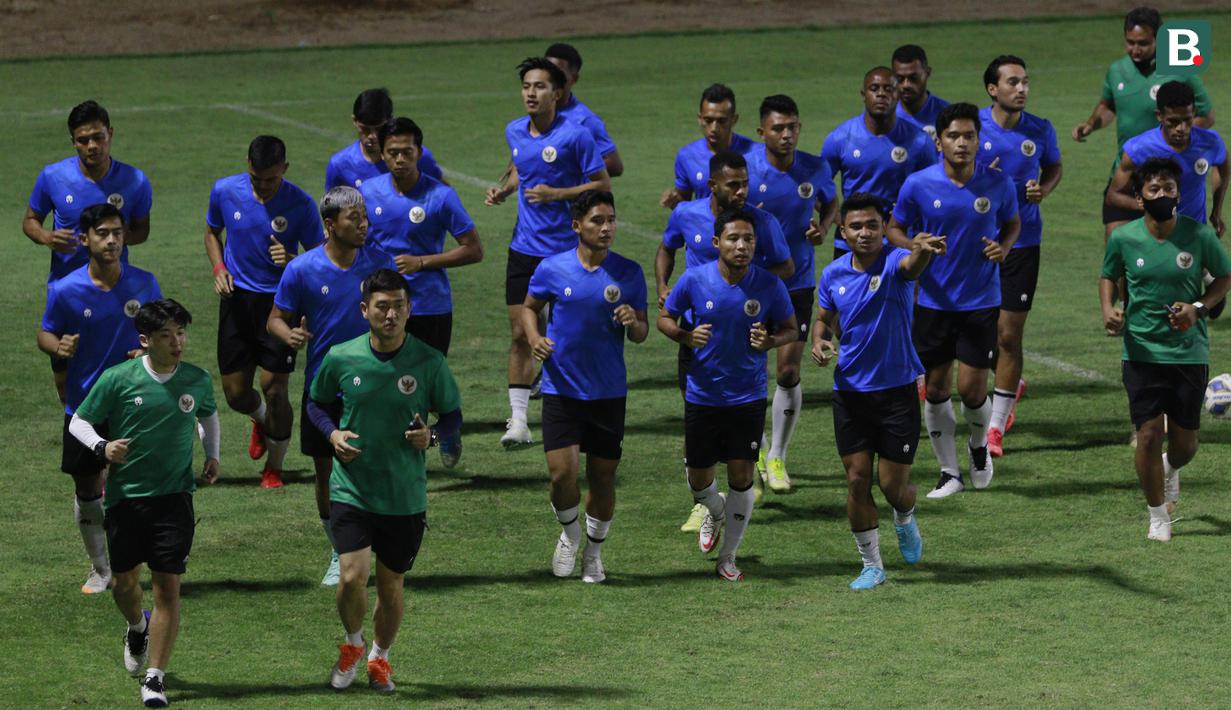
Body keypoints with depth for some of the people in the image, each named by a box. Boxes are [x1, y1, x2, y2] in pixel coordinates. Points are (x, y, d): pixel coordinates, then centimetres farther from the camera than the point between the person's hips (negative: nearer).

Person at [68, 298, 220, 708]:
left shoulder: (198, 381, 2)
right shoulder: (117, 379, -6)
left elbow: (209, 415, 24)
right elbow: (79, 422, 2)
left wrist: (212, 456, 11)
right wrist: (102, 447, -17)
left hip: (174, 496, 0)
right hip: (125, 494, 0)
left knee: (168, 586, -8)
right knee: (124, 581, 10)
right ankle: (137, 629, 46)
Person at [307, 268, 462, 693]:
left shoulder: (429, 363, -7)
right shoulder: (340, 358, -5)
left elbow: (453, 415, 5)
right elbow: (316, 403, 12)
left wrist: (433, 435, -17)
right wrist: (333, 433, -8)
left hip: (406, 498, 1)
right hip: (351, 491, -1)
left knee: (391, 586, 10)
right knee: (353, 577, -14)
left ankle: (380, 658, 37)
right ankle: (352, 644, 18)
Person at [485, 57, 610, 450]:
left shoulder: (575, 135, -13)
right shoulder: (514, 132, 6)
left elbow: (603, 185, -9)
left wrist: (556, 193, -19)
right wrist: (504, 189, 5)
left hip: (566, 250, -5)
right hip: (525, 248, 5)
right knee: (520, 332, 0)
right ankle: (518, 421, 3)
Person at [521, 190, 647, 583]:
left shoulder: (629, 273, -1)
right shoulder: (552, 269, -3)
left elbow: (640, 333, 5)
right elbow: (530, 307, 13)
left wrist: (633, 323, -18)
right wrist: (534, 337, -6)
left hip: (609, 392, 1)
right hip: (561, 389, -1)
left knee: (603, 478, 6)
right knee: (562, 472, -13)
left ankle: (594, 551, 29)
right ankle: (569, 533, 18)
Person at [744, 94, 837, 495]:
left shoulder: (815, 169, -5)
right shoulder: (745, 168, -12)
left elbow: (830, 205, 14)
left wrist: (822, 228, -7)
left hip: (797, 282, 1)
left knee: (789, 372, -3)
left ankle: (777, 458, 13)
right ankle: (756, 450, 26)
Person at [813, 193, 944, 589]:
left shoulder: (894, 262, -14)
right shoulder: (833, 275, 0)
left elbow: (912, 266, -40)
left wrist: (922, 251, -65)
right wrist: (819, 342, -6)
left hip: (897, 389, -3)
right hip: (850, 391, 3)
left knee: (893, 483, 0)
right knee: (857, 479, 0)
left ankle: (905, 520, 37)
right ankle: (871, 565, 15)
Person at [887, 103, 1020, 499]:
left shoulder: (998, 184, -5)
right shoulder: (918, 185, -8)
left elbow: (1012, 223, 13)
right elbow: (895, 229, 4)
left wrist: (1004, 247, -9)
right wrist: (916, 247, -17)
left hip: (981, 301, -1)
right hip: (933, 300, 1)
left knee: (971, 388, -5)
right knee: (936, 388, 5)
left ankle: (979, 445, 28)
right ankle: (948, 472, 20)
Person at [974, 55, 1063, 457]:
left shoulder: (1040, 131, -2)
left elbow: (1054, 168, 16)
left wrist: (1043, 190, -6)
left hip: (1021, 240, 0)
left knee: (1009, 335, -3)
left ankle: (996, 427, 6)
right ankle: (1012, 386, 39)